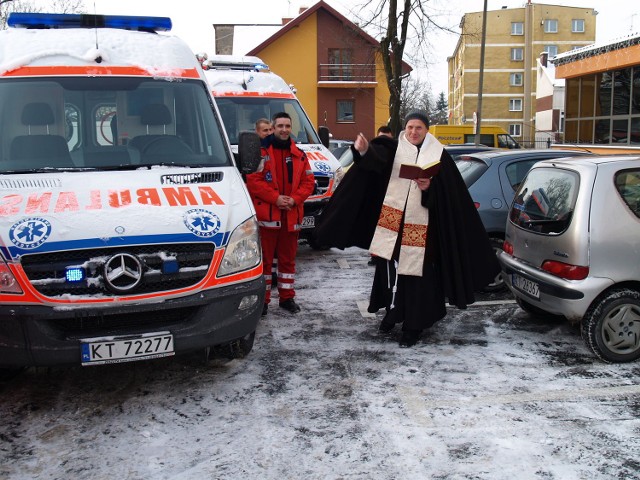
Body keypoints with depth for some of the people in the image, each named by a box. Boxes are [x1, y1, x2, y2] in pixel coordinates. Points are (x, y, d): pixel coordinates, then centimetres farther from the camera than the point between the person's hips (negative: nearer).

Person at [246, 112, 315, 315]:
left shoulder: (299, 155, 11)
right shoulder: (261, 151, -3)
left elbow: (308, 182, 9)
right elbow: (252, 180, -9)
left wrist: (294, 199, -8)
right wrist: (275, 198, -15)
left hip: (291, 216, 4)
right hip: (266, 215, -4)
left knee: (288, 258, 13)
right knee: (264, 259, 1)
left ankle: (287, 297, 25)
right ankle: (262, 299, 11)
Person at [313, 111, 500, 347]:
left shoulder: (439, 154, 5)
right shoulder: (394, 148, 6)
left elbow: (449, 191, 2)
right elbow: (377, 156, -16)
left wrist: (429, 187, -18)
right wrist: (365, 149, -37)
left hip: (421, 223, -1)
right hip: (392, 219, 1)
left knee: (416, 273, 1)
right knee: (390, 267, 5)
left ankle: (413, 325, 10)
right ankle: (392, 311, 25)